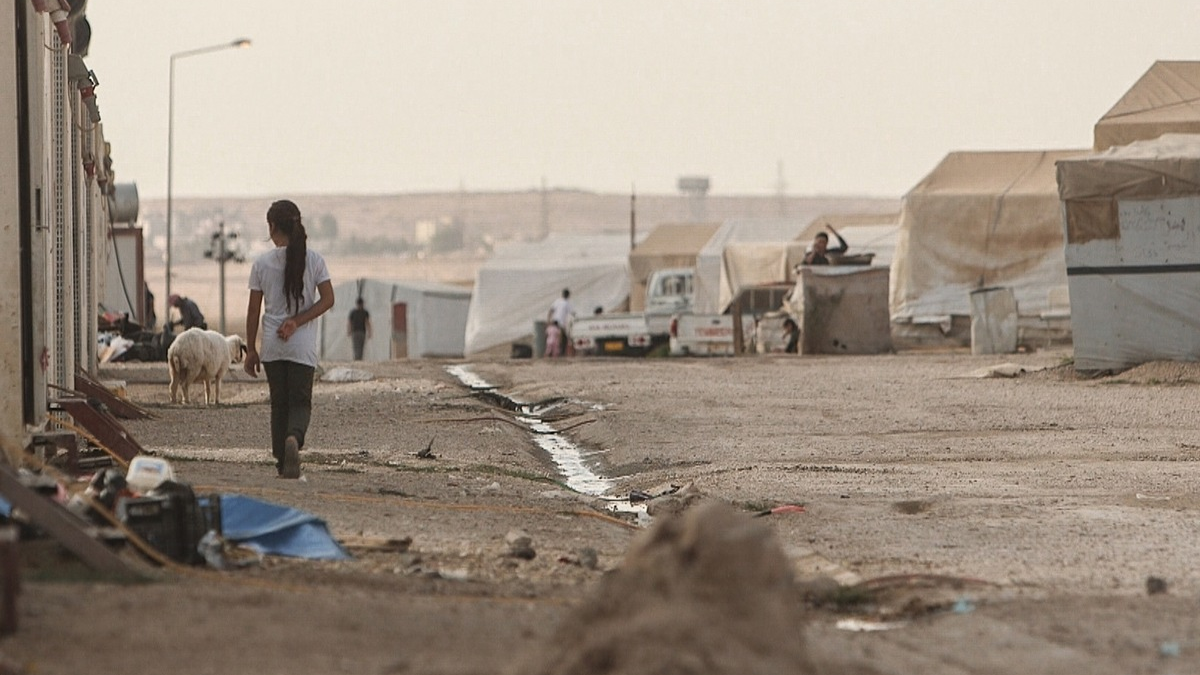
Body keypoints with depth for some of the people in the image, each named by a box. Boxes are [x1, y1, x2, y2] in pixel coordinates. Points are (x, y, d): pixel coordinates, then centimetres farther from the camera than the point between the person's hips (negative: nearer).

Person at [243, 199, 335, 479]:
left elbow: (254, 310, 1)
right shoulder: (313, 259, -1)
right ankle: (294, 438, -28)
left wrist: (251, 349, 7)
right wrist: (297, 321, -6)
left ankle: (282, 464, 10)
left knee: (279, 403, 11)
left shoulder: (262, 263, -2)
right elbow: (327, 299, -7)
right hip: (303, 344, 0)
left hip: (272, 345, 0)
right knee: (300, 401, 3)